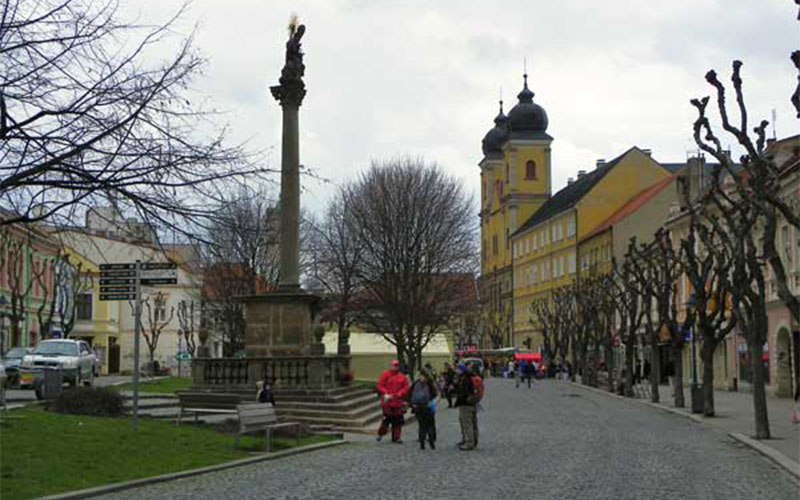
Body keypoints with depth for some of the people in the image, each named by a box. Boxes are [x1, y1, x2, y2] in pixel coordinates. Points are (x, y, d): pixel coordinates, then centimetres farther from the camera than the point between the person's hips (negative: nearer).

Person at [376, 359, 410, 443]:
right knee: (387, 418, -7)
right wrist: (385, 394, -15)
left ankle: (396, 437, 11)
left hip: (398, 401, 4)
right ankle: (381, 433, 15)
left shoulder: (402, 376, 12)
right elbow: (379, 385, -4)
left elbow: (406, 387, 11)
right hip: (387, 401, -4)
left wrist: (401, 393, -7)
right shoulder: (385, 374, 0)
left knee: (398, 420, 3)